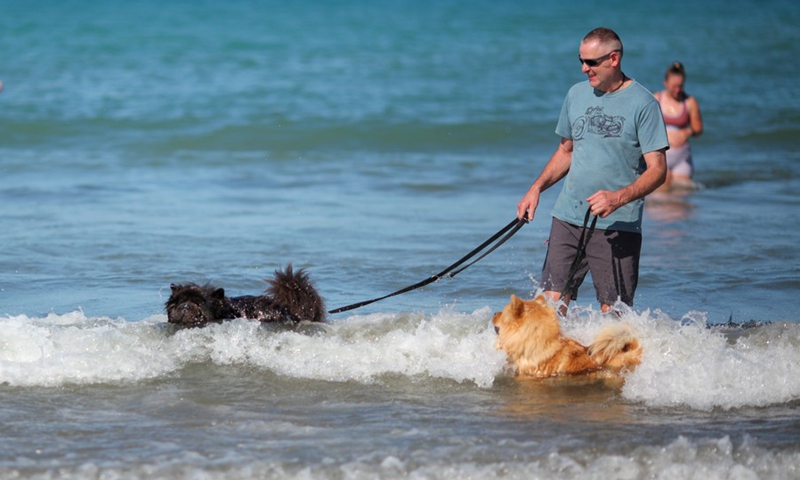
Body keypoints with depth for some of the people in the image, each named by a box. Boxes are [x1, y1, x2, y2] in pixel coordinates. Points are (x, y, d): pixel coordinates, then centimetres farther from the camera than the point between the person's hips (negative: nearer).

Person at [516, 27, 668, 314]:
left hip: (617, 225, -5)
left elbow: (657, 170, -10)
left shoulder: (643, 104, -6)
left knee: (613, 311, -7)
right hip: (567, 218, 5)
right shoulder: (577, 94, 12)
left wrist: (618, 198, -26)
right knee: (552, 302, -2)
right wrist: (537, 188, 9)